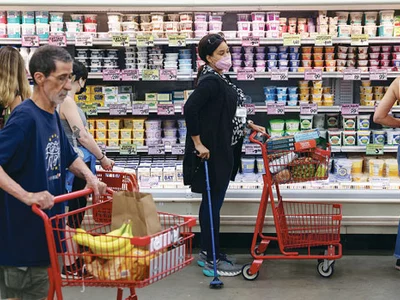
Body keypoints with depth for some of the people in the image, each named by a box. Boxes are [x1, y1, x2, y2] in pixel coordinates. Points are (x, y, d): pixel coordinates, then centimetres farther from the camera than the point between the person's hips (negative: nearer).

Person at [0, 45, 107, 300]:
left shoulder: (52, 116, 7)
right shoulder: (25, 117, -21)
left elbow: (68, 156, 21)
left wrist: (90, 177, 4)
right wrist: (27, 196, -35)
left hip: (47, 228, 9)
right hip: (23, 234, -9)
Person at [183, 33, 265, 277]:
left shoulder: (218, 79, 12)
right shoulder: (210, 80, -18)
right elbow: (190, 109, -27)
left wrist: (249, 125, 20)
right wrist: (198, 144, -25)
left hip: (222, 150, 10)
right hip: (212, 152, -10)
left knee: (212, 202, 15)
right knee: (212, 203, -2)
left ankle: (208, 252, 26)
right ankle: (212, 260, 8)